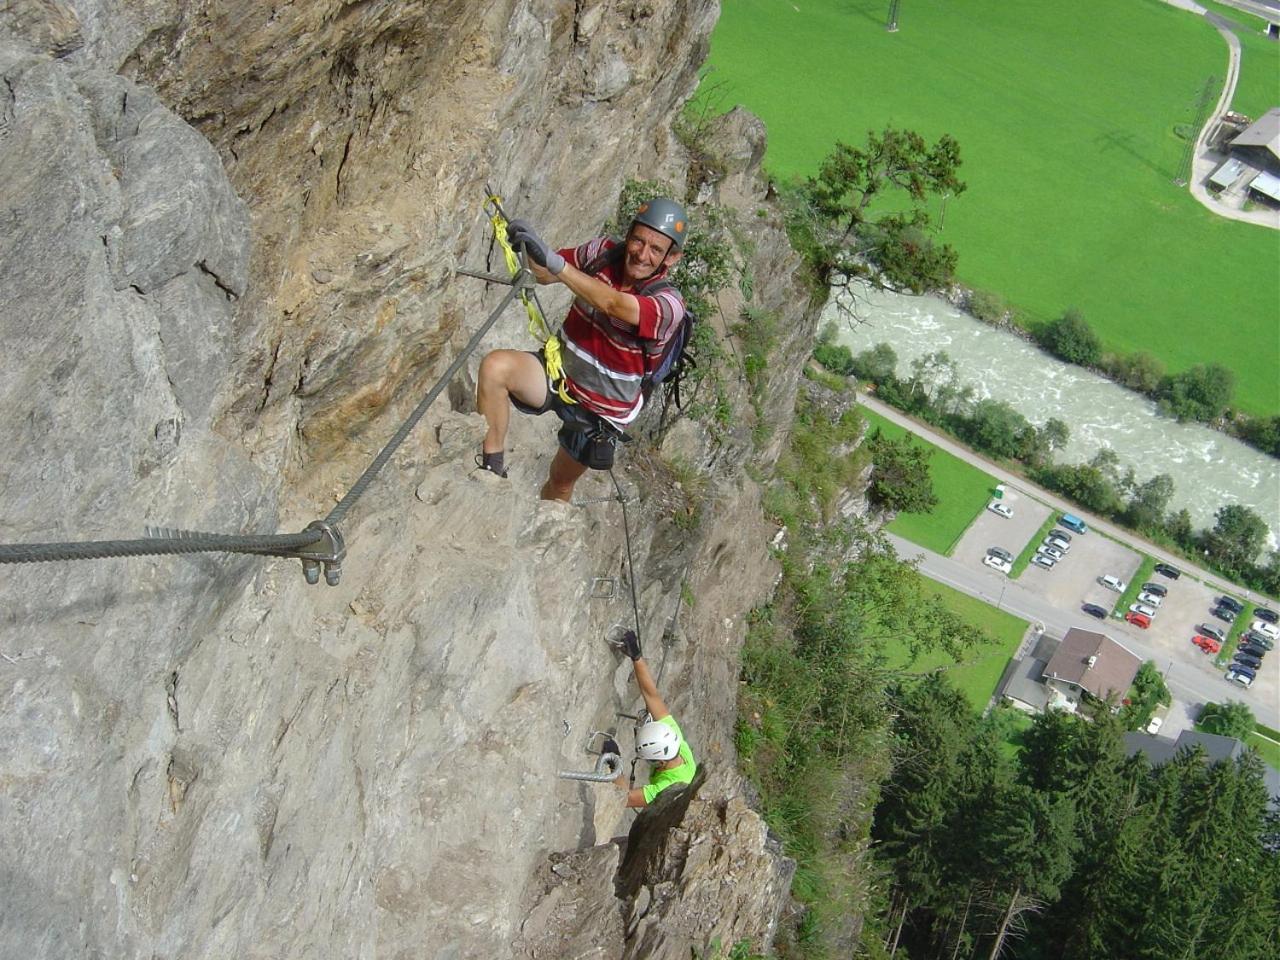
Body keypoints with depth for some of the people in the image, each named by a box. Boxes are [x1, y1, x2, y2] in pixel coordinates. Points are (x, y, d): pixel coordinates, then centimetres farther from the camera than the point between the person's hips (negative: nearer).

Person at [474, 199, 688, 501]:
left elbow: (612, 305, -45)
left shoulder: (669, 304, -27)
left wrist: (554, 260, -56)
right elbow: (545, 274, -4)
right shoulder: (604, 252, -13)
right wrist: (531, 248, -28)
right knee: (495, 366, -28)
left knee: (561, 481, 18)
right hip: (561, 371, 2)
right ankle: (492, 466, -16)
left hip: (601, 410, -2)